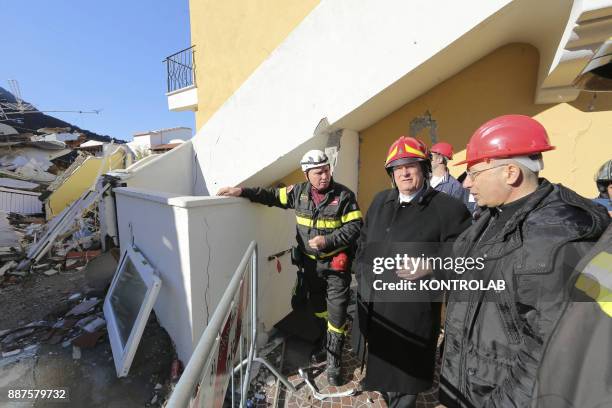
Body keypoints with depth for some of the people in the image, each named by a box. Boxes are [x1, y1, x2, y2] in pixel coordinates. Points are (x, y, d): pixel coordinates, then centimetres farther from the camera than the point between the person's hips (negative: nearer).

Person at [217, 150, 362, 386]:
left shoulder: (343, 195, -13)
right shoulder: (298, 192, -3)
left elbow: (355, 226, -14)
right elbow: (271, 196, 5)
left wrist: (327, 240, -23)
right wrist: (242, 191, -1)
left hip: (336, 264, -4)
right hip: (310, 262, 4)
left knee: (336, 313, 5)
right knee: (318, 308, 22)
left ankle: (333, 362, 27)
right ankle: (326, 345, 48)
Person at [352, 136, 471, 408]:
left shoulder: (448, 208, -11)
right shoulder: (380, 201, 7)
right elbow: (364, 241, 16)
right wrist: (361, 272, 9)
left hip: (410, 312, -5)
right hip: (371, 305, 6)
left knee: (403, 373, 16)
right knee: (378, 362, 29)